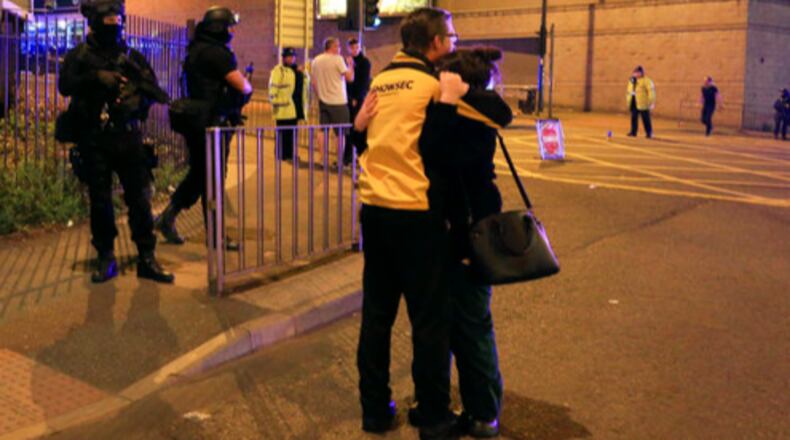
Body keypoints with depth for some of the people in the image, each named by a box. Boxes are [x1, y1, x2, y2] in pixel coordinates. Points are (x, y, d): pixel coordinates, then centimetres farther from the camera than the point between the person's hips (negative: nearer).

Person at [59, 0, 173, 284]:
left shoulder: (132, 56, 11)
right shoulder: (80, 55, 6)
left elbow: (155, 92, 10)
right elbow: (65, 86, -7)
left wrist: (140, 100, -11)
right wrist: (96, 77, -20)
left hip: (128, 137, 1)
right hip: (94, 140, -1)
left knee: (140, 199, -1)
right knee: (100, 201, 4)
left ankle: (147, 259, 6)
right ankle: (105, 258, 15)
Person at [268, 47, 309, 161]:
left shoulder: (297, 70, 20)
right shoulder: (278, 70, -6)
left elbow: (306, 82, 21)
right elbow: (273, 87, -12)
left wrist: (303, 74, 3)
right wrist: (275, 103, -17)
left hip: (295, 107, 7)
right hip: (284, 107, -7)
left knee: (292, 131, 11)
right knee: (283, 132, -4)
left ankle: (290, 153, 18)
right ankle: (282, 155, 1)